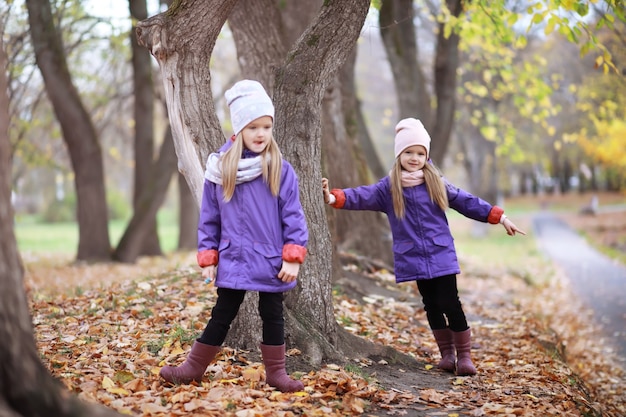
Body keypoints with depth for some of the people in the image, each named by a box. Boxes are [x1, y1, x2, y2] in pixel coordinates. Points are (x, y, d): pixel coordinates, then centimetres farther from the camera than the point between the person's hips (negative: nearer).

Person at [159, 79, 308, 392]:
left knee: (272, 315, 12)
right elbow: (209, 217, 3)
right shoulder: (220, 168, -3)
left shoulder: (281, 170, -7)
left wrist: (292, 258, -11)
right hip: (233, 261, 1)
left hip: (271, 262, 0)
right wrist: (207, 258, 2)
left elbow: (293, 216, -5)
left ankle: (275, 372, 24)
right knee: (221, 316, 8)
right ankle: (193, 369, 21)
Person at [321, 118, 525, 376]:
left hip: (441, 257, -1)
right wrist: (333, 197, -30)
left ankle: (464, 355, 7)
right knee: (431, 306, 9)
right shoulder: (388, 188, 0)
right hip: (414, 259, 1)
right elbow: (361, 197, -12)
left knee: (450, 304, -5)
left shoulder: (436, 183, 5)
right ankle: (447, 353, 22)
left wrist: (500, 218, 8)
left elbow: (467, 202, 9)